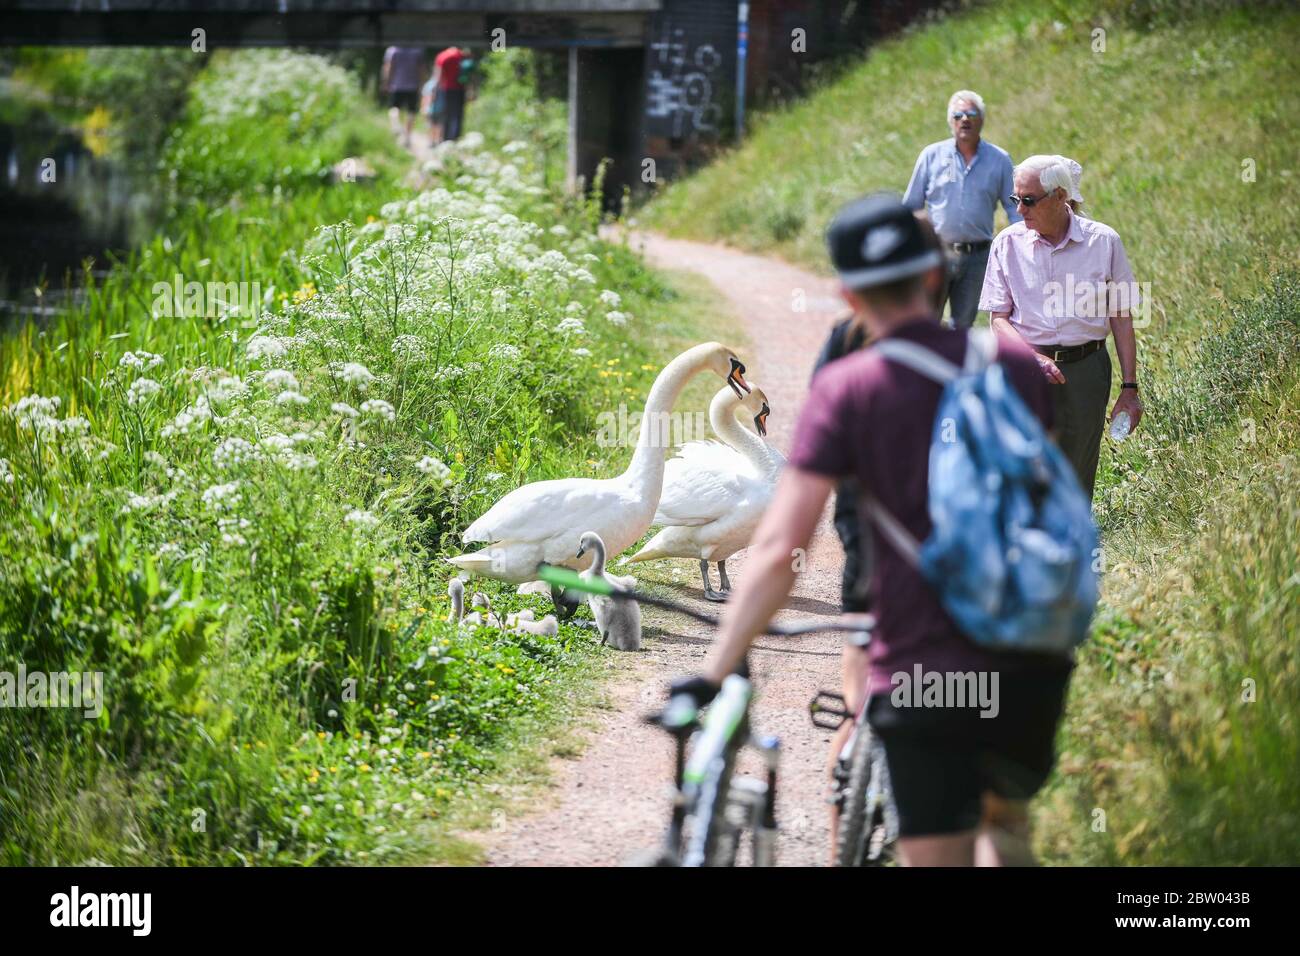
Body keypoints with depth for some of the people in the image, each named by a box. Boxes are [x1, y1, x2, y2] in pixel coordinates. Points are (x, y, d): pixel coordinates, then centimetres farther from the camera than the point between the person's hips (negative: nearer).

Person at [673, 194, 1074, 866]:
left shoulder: (846, 389, -8)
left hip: (922, 677, -4)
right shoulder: (1014, 363, 4)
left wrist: (712, 673, -9)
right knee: (1005, 817, 30)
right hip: (1030, 670, 4)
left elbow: (777, 550, -14)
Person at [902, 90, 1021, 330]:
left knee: (963, 325, 9)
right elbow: (911, 206, 7)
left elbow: (1014, 208, 7)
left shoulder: (999, 160, 4)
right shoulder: (932, 155, 3)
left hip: (978, 257, 1)